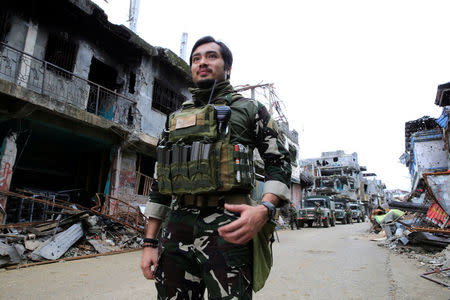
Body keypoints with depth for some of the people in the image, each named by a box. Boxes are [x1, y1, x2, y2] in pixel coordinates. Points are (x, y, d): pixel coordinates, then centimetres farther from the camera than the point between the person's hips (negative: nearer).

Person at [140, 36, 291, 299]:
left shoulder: (249, 109, 7)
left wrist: (264, 210, -18)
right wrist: (150, 243, 11)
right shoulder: (176, 118, 18)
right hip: (176, 232, 4)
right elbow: (160, 184, 17)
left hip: (228, 231, -4)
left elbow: (279, 162, 1)